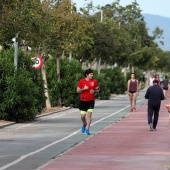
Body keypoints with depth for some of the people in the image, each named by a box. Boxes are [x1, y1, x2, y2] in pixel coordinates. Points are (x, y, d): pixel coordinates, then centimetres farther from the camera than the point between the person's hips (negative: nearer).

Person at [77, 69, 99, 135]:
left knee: (89, 114, -12)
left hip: (91, 100, 0)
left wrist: (94, 91, -11)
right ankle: (84, 124, 35)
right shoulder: (81, 81, -3)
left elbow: (97, 89, 11)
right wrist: (83, 89, -18)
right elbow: (78, 90, 0)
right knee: (83, 116, 2)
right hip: (83, 100, 0)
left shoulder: (94, 81, 1)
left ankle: (87, 129, -6)